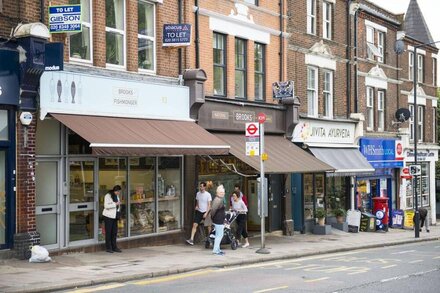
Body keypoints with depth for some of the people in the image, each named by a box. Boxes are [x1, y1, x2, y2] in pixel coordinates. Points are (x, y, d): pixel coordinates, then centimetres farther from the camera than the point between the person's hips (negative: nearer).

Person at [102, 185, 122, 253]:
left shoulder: (116, 196, 14)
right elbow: (106, 206, -20)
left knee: (114, 232, 7)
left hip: (114, 216, 7)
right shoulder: (108, 196, -11)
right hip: (108, 216, -7)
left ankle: (114, 247, 13)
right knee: (108, 232, -2)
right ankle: (108, 248, 3)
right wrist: (115, 204, -22)